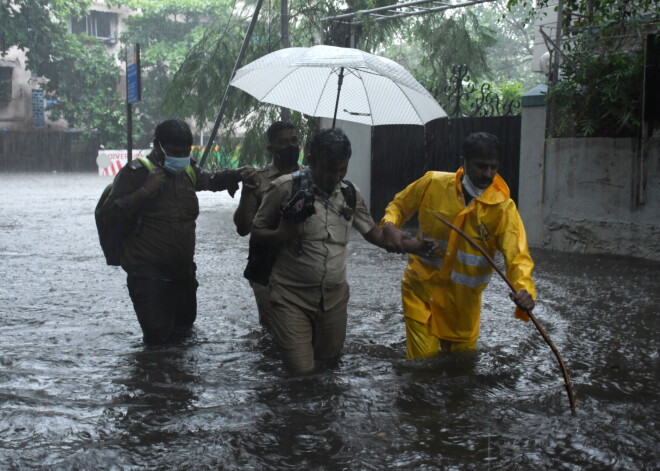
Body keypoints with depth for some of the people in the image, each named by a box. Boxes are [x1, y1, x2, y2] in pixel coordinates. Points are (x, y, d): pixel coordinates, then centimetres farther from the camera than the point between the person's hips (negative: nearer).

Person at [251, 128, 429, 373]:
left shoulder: (350, 194, 3)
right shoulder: (286, 188, -12)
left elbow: (374, 233, 11)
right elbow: (257, 231, -3)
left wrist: (419, 246, -1)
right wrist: (281, 235, -24)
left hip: (334, 297, 5)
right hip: (292, 298, -5)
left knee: (330, 359, 15)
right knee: (301, 369, -9)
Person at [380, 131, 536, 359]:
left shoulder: (503, 208, -15)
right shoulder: (433, 183, -11)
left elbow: (517, 256, -24)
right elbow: (399, 205, 6)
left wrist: (524, 290, -44)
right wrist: (390, 225, -16)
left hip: (463, 301, 1)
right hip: (421, 290, -1)